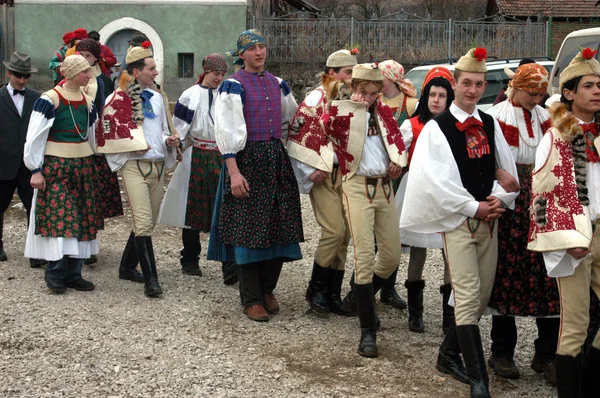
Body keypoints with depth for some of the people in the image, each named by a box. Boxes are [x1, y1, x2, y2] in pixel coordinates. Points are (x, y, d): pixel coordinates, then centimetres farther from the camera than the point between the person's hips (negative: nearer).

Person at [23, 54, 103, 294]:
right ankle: (55, 276, 2)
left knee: (81, 220, 6)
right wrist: (36, 170, -13)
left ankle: (73, 274, 14)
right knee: (59, 219, -8)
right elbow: (35, 137, -11)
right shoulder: (49, 100, -11)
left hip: (82, 166, 7)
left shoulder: (87, 102, 9)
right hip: (55, 166, -6)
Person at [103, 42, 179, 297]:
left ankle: (128, 266, 28)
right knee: (144, 223, -13)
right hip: (134, 165, -6)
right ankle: (150, 278, -10)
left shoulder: (157, 97, 14)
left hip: (158, 164, 7)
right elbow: (111, 132, -3)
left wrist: (169, 140, 2)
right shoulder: (119, 98, -5)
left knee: (147, 222, 12)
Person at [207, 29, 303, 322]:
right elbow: (226, 131, -11)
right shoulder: (233, 86, -5)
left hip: (277, 158, 6)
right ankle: (251, 299, 8)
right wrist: (234, 172, -18)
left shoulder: (277, 85, 13)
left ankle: (267, 289, 23)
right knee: (249, 229, -2)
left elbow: (294, 120, 23)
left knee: (280, 228, 6)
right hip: (247, 159, -6)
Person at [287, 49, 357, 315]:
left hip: (347, 173, 6)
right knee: (334, 230, -13)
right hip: (324, 174, -6)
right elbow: (298, 135, -9)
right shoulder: (317, 99, -6)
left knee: (344, 234, 5)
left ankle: (333, 293, 15)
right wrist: (311, 170, -13)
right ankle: (315, 289, 4)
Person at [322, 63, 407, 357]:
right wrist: (353, 105, -6)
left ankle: (362, 297, 37)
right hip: (357, 187, -6)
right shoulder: (343, 114, -1)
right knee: (365, 256, -12)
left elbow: (397, 137, 20)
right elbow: (328, 123, -17)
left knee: (392, 256, 8)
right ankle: (368, 331, -5)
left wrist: (398, 160, 2)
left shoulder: (383, 112, 14)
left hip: (385, 187, 6)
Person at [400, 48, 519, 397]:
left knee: (482, 294, 10)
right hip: (458, 220, -6)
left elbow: (508, 168, 13)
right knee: (468, 296, -9)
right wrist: (474, 208, -14)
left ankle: (450, 354, 27)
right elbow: (436, 180, -14)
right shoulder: (437, 128, -7)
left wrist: (499, 198, -5)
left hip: (490, 219, 6)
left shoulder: (491, 125, 10)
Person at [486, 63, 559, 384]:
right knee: (507, 273, 1)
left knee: (548, 276, 1)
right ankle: (502, 353, 13)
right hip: (508, 199, -4)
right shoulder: (496, 117, -2)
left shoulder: (544, 118, 14)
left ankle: (546, 355, 9)